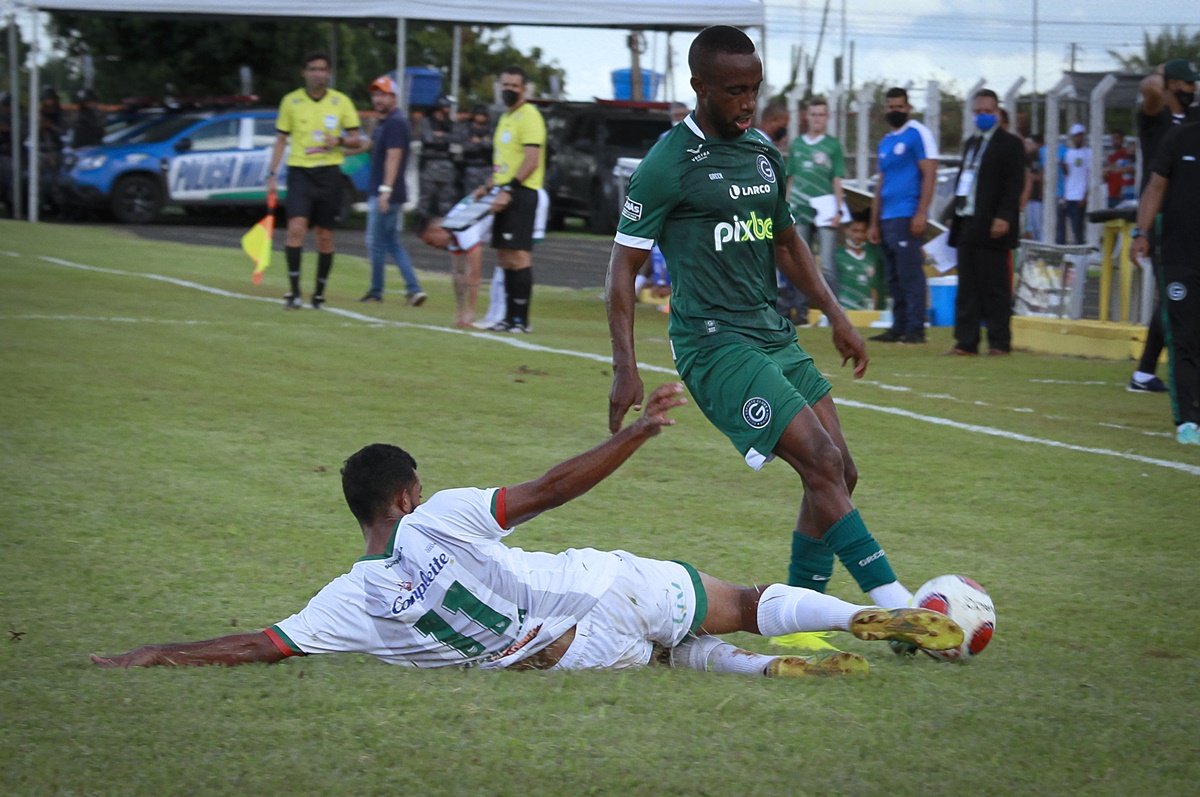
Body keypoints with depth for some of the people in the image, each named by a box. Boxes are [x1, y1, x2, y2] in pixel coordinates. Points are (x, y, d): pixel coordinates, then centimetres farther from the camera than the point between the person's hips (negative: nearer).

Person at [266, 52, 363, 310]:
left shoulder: (341, 102, 5)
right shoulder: (291, 101, 5)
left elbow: (356, 141, 9)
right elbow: (281, 140, 10)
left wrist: (339, 140, -13)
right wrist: (273, 175, 3)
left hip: (329, 173, 1)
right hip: (299, 172, -1)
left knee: (325, 236, 3)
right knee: (296, 228, -18)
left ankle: (319, 293, 16)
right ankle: (294, 291, -17)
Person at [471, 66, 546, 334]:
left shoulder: (529, 116, -9)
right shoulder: (506, 118, 21)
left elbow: (531, 162, -18)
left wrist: (507, 190, -21)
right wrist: (488, 186, 20)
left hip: (522, 192, -10)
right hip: (505, 194, 10)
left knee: (519, 254, -12)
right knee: (505, 256, 8)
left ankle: (521, 319, -11)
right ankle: (510, 317, 10)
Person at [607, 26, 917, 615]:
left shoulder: (763, 153, 13)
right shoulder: (668, 165, -10)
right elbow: (624, 265, -8)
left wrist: (835, 316, 21)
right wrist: (625, 369, -14)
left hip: (774, 335, 8)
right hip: (715, 343, -8)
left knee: (839, 474, 2)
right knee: (823, 462, -18)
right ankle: (899, 611, -19)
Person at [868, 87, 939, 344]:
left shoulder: (918, 134, -4)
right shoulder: (885, 143, 20)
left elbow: (929, 174, -10)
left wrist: (921, 213, -17)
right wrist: (874, 223, 20)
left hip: (907, 216, -8)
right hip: (887, 218, 8)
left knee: (910, 273, -10)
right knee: (894, 277, 9)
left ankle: (915, 328, -10)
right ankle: (899, 327, 12)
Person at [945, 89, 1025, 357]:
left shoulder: (1009, 144, -2)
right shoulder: (971, 143, 22)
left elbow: (1015, 184, -10)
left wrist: (1004, 217, -19)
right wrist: (956, 216, 14)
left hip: (992, 227, -7)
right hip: (967, 224, 7)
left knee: (994, 287, -4)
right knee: (967, 288, 5)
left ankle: (999, 342, 1)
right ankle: (966, 342, 6)